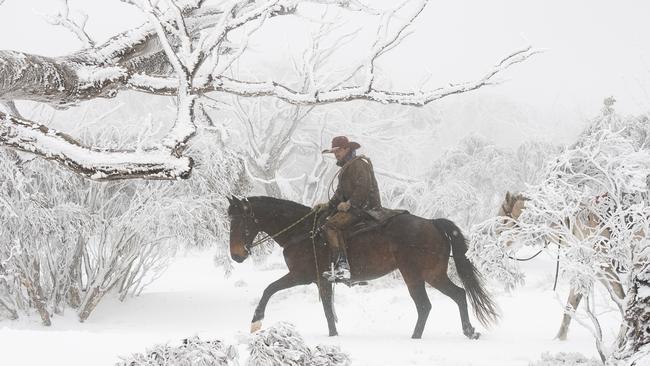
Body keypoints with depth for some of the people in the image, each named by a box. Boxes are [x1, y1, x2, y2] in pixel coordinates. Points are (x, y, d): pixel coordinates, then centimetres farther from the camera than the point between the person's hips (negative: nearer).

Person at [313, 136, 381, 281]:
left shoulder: (358, 163, -9)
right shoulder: (347, 167, 24)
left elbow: (363, 187, -21)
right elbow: (341, 192, 26)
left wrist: (349, 204, -20)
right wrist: (328, 205, 13)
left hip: (365, 207, -11)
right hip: (355, 207, 11)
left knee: (331, 226, -21)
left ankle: (342, 266, -32)